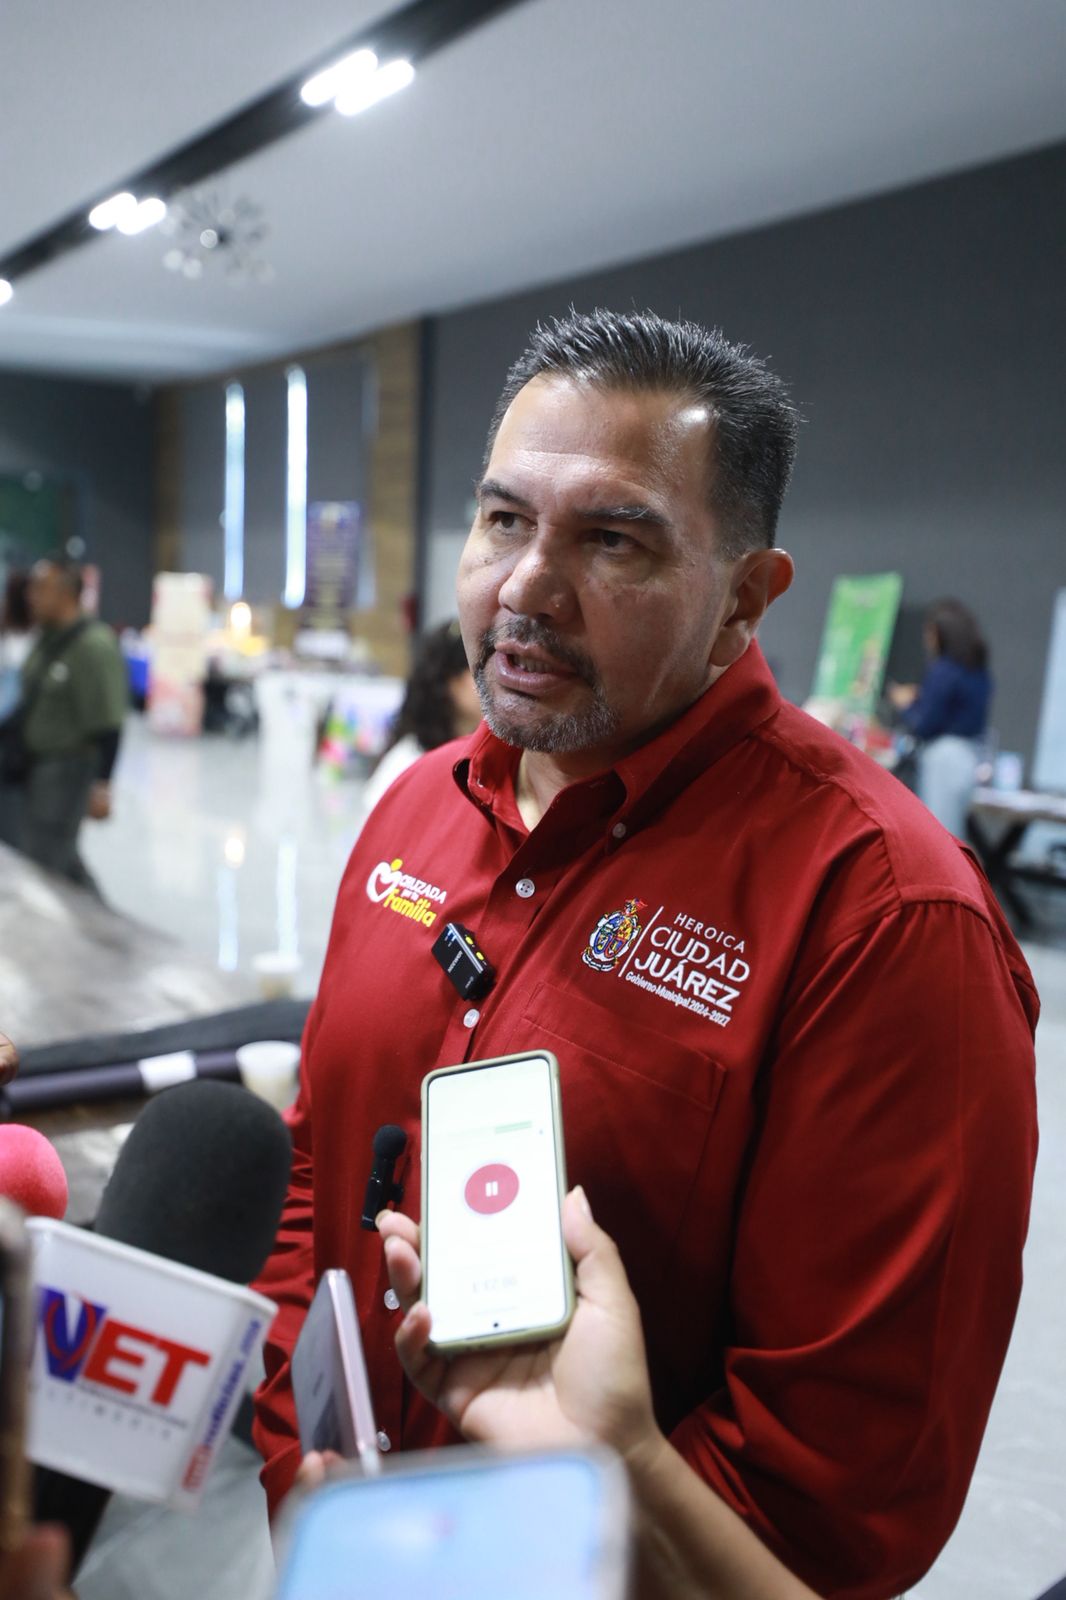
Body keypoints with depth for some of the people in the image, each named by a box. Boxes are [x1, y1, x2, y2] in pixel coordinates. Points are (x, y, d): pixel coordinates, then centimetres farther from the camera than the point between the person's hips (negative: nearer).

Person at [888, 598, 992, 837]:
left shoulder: (943, 671, -17)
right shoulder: (979, 670, 9)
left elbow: (924, 726, -14)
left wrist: (906, 705, 4)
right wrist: (919, 699, 14)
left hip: (943, 759, -9)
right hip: (970, 757, 9)